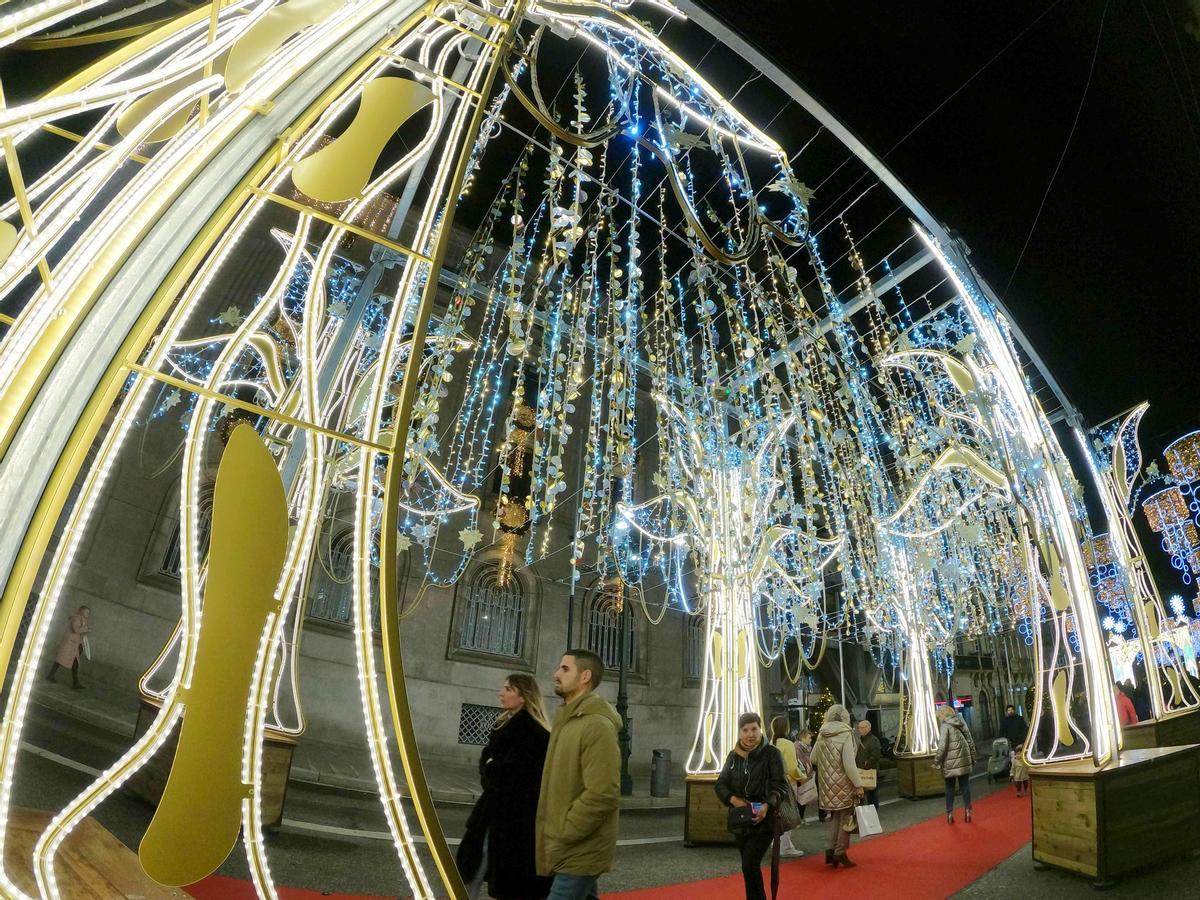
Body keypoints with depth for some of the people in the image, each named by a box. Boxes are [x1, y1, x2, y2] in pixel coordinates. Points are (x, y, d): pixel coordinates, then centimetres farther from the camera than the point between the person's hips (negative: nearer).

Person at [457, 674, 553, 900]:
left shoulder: (531, 731, -20)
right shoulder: (508, 724, 10)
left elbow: (508, 775, -24)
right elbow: (487, 758, 12)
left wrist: (490, 770, -6)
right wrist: (492, 770, -9)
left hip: (516, 816, -9)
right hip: (497, 809, 9)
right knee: (474, 862, 17)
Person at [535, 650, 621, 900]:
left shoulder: (597, 725, -19)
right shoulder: (566, 720, 12)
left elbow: (603, 795, -25)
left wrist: (562, 834, -19)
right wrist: (556, 833, 11)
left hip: (580, 852, -9)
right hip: (576, 849, 9)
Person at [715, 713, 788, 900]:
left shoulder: (771, 754, -10)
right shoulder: (733, 755, 3)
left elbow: (780, 786, -11)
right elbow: (721, 784, 5)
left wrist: (767, 805, -27)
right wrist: (733, 799, -14)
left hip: (764, 820, -5)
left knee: (750, 865, -12)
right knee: (750, 866, 15)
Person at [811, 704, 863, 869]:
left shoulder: (822, 735, 3)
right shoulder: (846, 734, -14)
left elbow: (813, 759, 10)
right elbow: (849, 763, -19)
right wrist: (858, 784, -12)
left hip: (827, 783, 5)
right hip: (843, 783, -5)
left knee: (835, 816, 19)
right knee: (846, 817, 9)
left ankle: (831, 851, 18)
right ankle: (840, 853, 10)